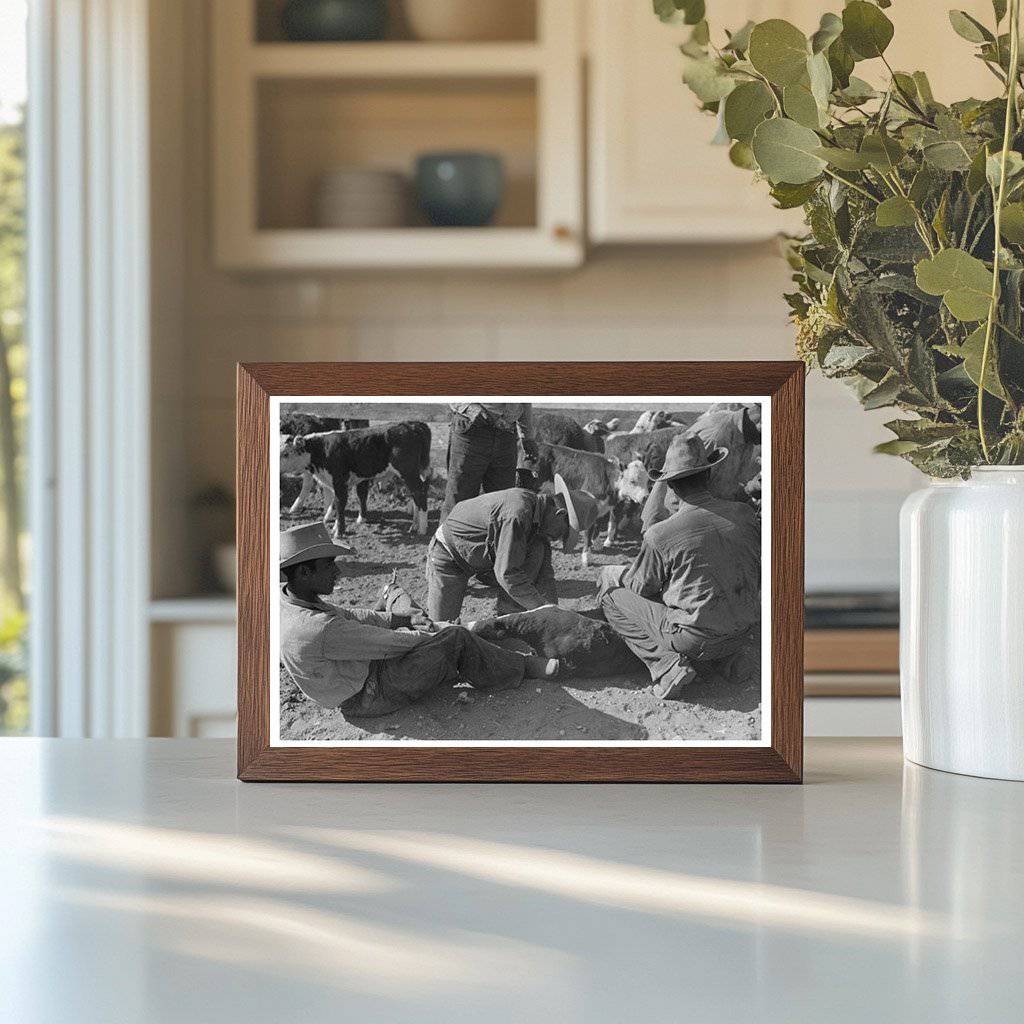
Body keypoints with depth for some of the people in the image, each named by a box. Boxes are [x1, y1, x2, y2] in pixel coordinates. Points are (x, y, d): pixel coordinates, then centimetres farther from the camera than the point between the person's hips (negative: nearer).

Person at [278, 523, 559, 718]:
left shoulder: (286, 597, -8)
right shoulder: (320, 630, -36)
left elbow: (349, 615, 8)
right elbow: (390, 643, -23)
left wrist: (401, 619, 7)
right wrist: (431, 636, -5)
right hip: (370, 697, -9)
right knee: (455, 638, -7)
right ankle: (522, 669, 12)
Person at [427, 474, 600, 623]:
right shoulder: (518, 513, -36)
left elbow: (544, 573, -4)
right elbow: (506, 574, -36)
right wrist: (542, 607, -32)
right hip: (450, 553, -8)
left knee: (537, 552, -15)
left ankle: (506, 616, -9)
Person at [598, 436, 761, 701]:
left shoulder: (660, 535, -15)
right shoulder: (745, 515, -2)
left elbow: (642, 587, 1)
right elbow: (757, 572, 12)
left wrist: (610, 574, 23)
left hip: (697, 640, -7)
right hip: (746, 635, 7)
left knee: (613, 596, 7)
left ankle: (668, 666, -8)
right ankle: (731, 659, 17)